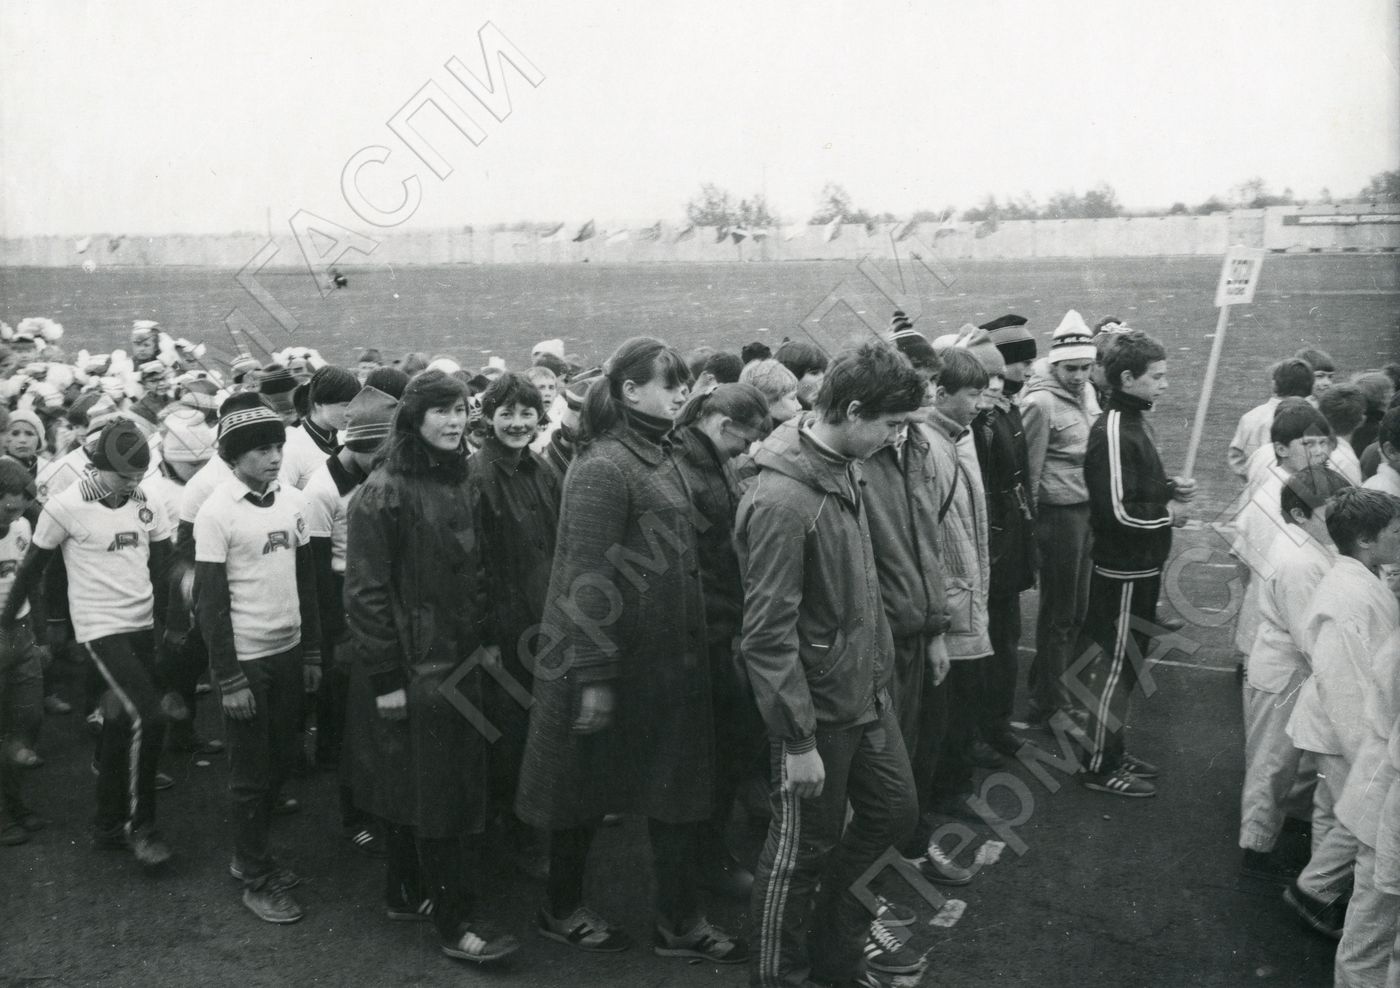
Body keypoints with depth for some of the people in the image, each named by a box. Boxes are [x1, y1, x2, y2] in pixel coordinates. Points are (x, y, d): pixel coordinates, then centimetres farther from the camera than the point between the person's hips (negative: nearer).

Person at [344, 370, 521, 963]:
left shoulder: (455, 482, 10)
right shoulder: (384, 492, -13)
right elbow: (366, 592, -16)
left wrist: (485, 637, 11)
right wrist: (385, 678, -17)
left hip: (457, 658, 7)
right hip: (412, 665, -7)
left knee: (416, 783, 17)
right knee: (436, 790, -1)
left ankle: (407, 893, 30)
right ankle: (457, 920, 8)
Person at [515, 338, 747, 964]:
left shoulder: (659, 457, 9)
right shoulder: (603, 466, -18)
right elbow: (588, 579, -21)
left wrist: (691, 652, 14)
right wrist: (593, 678, -22)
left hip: (668, 661, 8)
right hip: (615, 664, -8)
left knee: (676, 792, 13)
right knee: (586, 792, 11)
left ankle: (679, 922, 26)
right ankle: (560, 911, 31)